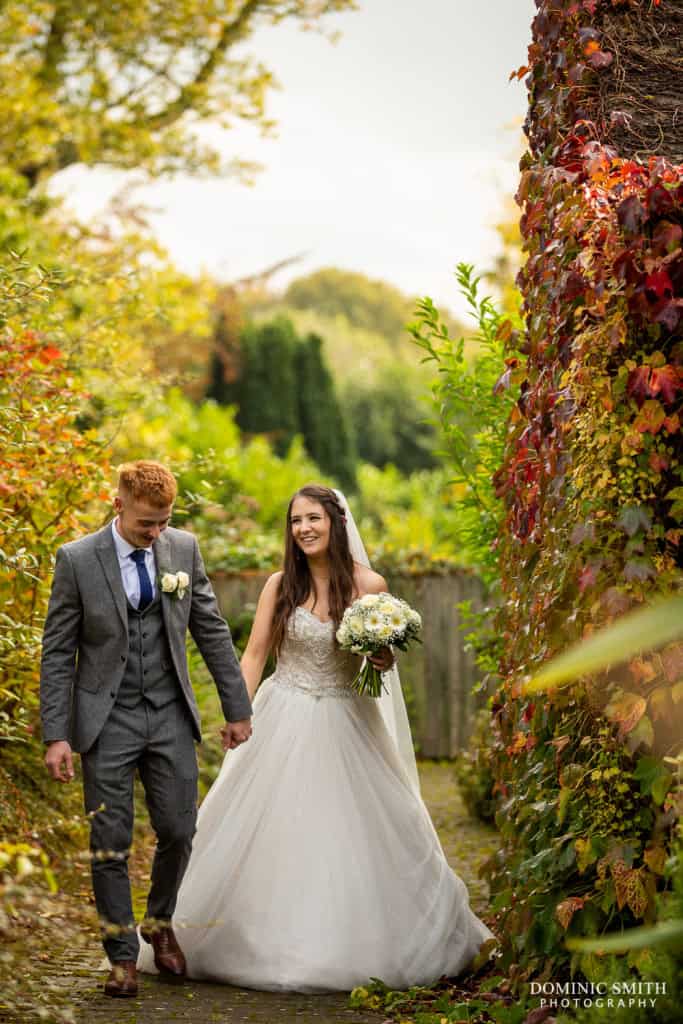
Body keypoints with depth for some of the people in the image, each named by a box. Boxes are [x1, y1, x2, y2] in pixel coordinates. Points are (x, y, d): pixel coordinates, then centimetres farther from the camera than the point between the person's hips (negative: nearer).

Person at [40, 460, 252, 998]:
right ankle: (123, 955, 16)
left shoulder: (184, 548, 0)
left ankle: (160, 924, 33)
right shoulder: (77, 560, -8)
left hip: (171, 716, 3)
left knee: (178, 832, 6)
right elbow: (58, 653, -5)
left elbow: (212, 631, 7)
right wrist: (56, 735, -10)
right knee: (110, 843, 2)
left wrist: (237, 708, 7)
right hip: (108, 721, -2)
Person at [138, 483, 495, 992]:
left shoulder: (369, 585, -4)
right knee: (271, 832, 3)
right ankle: (268, 943, 14)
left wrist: (383, 656, -18)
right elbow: (254, 655, 1)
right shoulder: (280, 586, -1)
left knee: (352, 830, 2)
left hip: (347, 724, -1)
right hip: (284, 721, 1)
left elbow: (385, 657, 6)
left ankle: (352, 945, 16)